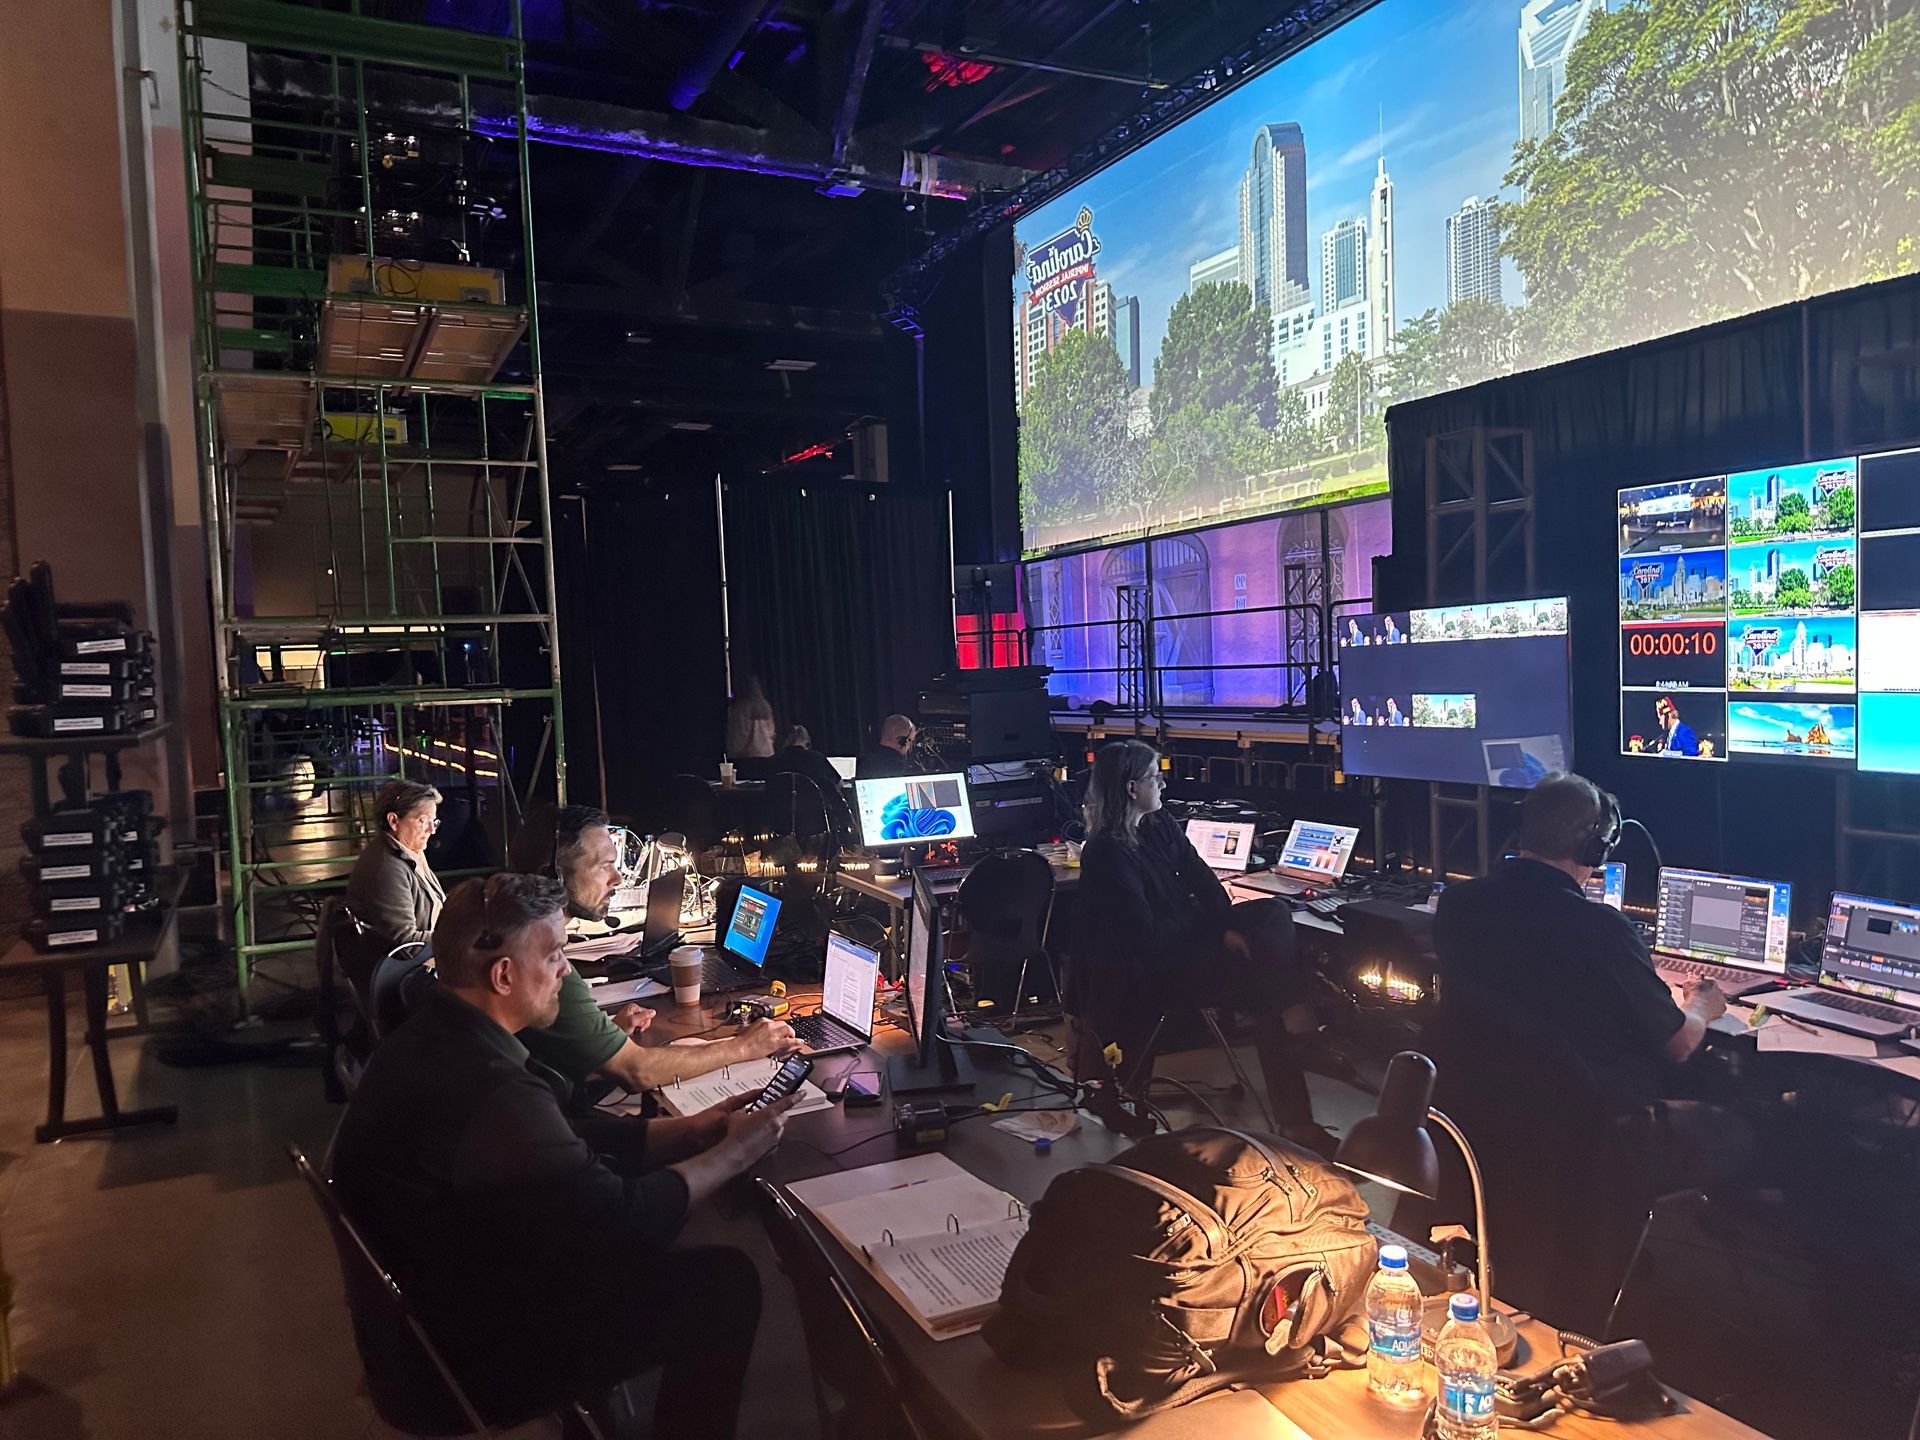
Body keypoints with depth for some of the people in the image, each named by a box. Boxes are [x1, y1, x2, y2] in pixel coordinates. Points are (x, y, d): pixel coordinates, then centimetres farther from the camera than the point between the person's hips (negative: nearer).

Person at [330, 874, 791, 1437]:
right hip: (473, 1357, -9)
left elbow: (572, 1144, 6)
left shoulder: (435, 1034, -2)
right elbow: (620, 1220, -25)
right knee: (725, 1281, -4)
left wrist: (689, 1130, -1)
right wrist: (734, 1152, -12)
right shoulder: (489, 1088, -33)